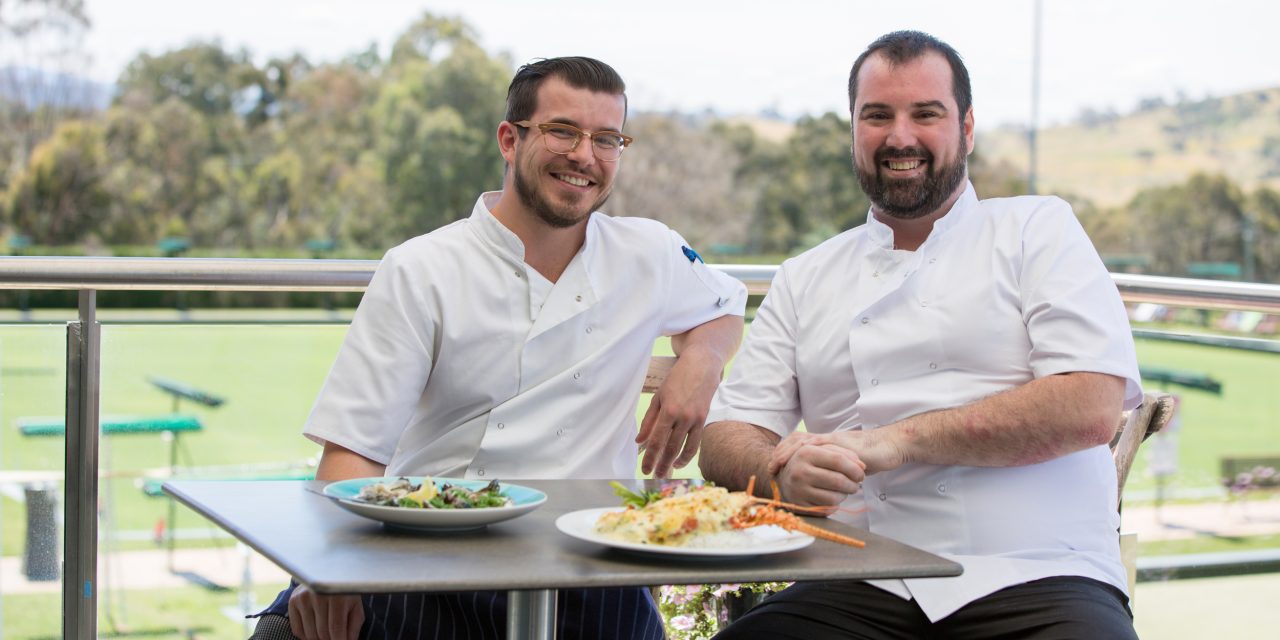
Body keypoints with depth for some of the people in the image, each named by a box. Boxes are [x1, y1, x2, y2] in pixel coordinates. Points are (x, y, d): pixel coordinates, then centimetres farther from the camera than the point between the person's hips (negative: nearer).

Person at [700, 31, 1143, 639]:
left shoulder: (1038, 229, 10)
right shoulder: (804, 280, 19)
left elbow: (1091, 407, -4)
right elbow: (725, 442, 14)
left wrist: (898, 440, -10)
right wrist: (783, 471, -10)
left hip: (1035, 581, -2)